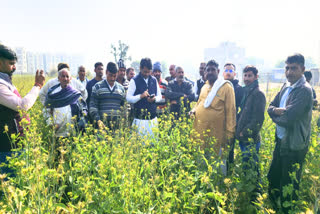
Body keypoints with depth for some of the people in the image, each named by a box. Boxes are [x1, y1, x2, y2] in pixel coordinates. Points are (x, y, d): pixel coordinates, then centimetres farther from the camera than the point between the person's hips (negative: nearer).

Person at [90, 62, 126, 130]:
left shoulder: (121, 88, 14)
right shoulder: (97, 87, 5)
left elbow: (125, 106, 17)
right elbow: (93, 106, 1)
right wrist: (97, 120, -10)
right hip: (102, 123, -2)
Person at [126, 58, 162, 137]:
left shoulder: (154, 80, 10)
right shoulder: (135, 81, -3)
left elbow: (160, 96, 15)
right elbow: (128, 98, -7)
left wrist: (154, 99, -7)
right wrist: (141, 96, -21)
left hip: (153, 118, 4)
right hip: (140, 119, -4)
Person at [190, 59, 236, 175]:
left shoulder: (226, 87, -6)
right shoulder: (204, 87, 14)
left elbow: (230, 110, -9)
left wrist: (230, 132, -12)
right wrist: (194, 110, 5)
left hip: (216, 134, -6)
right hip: (200, 132, 6)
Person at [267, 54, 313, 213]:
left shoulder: (304, 90, -21)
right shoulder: (286, 86, 6)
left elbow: (287, 120, -28)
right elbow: (270, 107, 9)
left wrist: (275, 116, -7)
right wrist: (276, 110, -13)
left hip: (294, 146, -8)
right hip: (281, 140, 8)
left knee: (288, 187, 8)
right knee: (273, 178, 23)